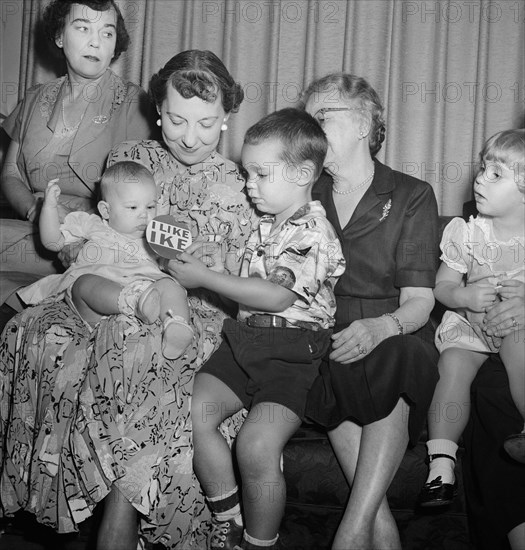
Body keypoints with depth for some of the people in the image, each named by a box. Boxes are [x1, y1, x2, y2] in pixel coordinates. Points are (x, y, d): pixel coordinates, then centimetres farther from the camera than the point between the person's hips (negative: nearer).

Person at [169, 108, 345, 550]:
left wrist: (205, 278, -14)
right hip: (246, 339, 8)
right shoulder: (266, 225, 18)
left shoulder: (313, 232, -10)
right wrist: (194, 262, 19)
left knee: (257, 444, -25)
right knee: (192, 411, -13)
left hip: (294, 351, -8)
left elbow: (277, 297, -20)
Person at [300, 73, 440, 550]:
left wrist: (379, 327, -22)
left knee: (394, 366, -32)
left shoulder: (411, 196, 8)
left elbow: (418, 303, -2)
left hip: (394, 339, -2)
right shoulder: (305, 197, 18)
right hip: (320, 342, 2)